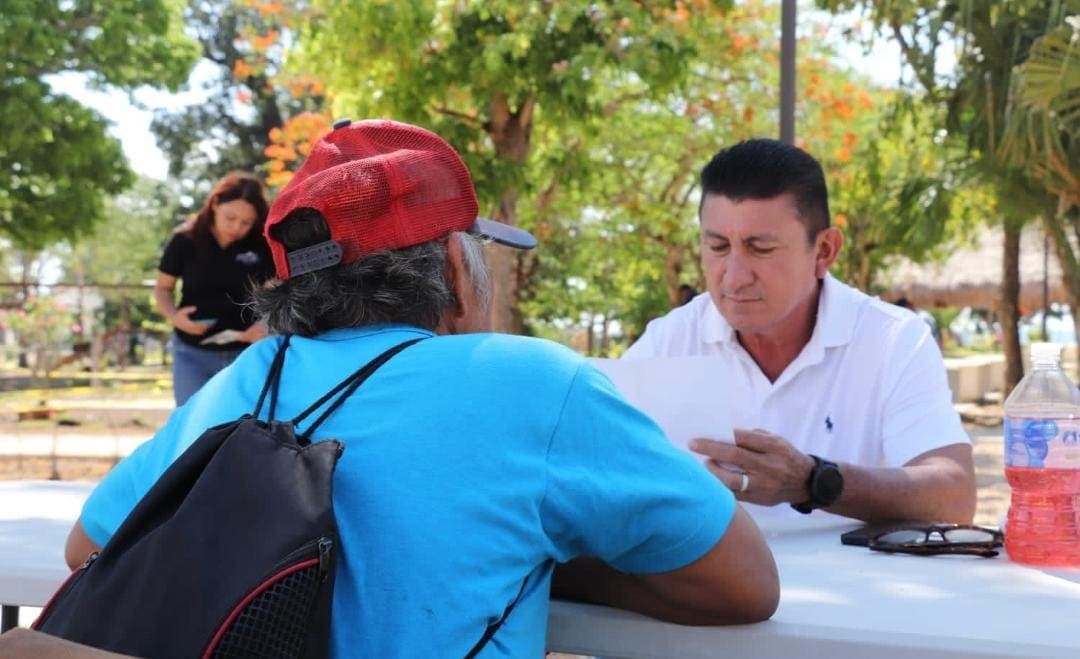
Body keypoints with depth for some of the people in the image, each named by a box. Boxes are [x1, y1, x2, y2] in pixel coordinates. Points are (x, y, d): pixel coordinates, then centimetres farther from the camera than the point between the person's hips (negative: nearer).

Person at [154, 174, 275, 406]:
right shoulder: (185, 241, -6)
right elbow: (163, 287, 5)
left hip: (246, 353, 0)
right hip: (193, 353, 0)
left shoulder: (263, 247, -5)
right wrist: (173, 316, -15)